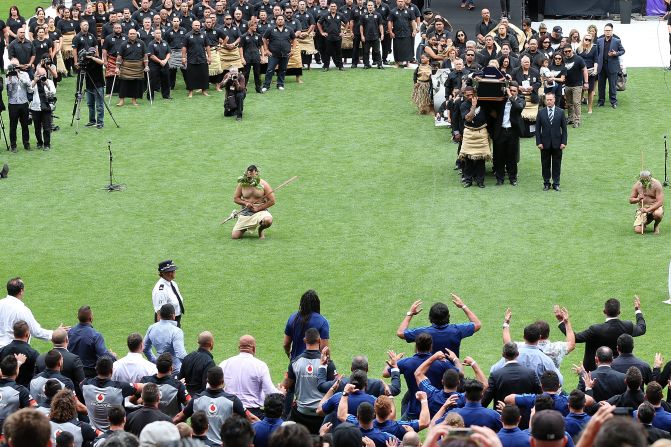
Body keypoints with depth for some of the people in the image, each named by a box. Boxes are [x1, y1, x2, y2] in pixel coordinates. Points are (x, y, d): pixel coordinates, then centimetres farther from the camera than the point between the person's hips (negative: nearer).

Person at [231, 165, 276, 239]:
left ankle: (261, 230, 1)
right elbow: (235, 198, 7)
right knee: (234, 236, -12)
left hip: (260, 210, -2)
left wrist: (258, 208, -14)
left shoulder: (263, 184, -8)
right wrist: (245, 203, -12)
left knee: (268, 220, -39)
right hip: (245, 212, 2)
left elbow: (272, 201, -7)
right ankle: (245, 228, 26)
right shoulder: (242, 184, -1)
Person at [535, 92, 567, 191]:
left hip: (557, 143, 0)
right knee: (545, 164, 6)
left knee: (556, 164, 5)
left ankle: (556, 183, 14)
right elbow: (537, 129, 2)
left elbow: (564, 128, 2)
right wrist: (539, 142, -6)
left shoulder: (560, 112, 1)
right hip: (545, 143, 0)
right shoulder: (541, 112, 1)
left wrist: (564, 142, -4)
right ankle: (546, 183, 16)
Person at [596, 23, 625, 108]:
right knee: (601, 84, 8)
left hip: (612, 66, -3)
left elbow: (622, 51, 6)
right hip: (602, 66, 3)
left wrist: (616, 54, -12)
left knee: (612, 84, 0)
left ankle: (613, 102, 7)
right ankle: (601, 101, 19)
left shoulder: (616, 41, -1)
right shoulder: (599, 41, 7)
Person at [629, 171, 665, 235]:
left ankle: (656, 226, -4)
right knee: (638, 230, -18)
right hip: (642, 208, 3)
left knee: (657, 214, -41)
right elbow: (631, 200, 3)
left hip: (655, 206, -3)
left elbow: (660, 202, -21)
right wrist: (638, 199, -21)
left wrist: (648, 210, -32)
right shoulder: (637, 185, -5)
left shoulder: (656, 184, -16)